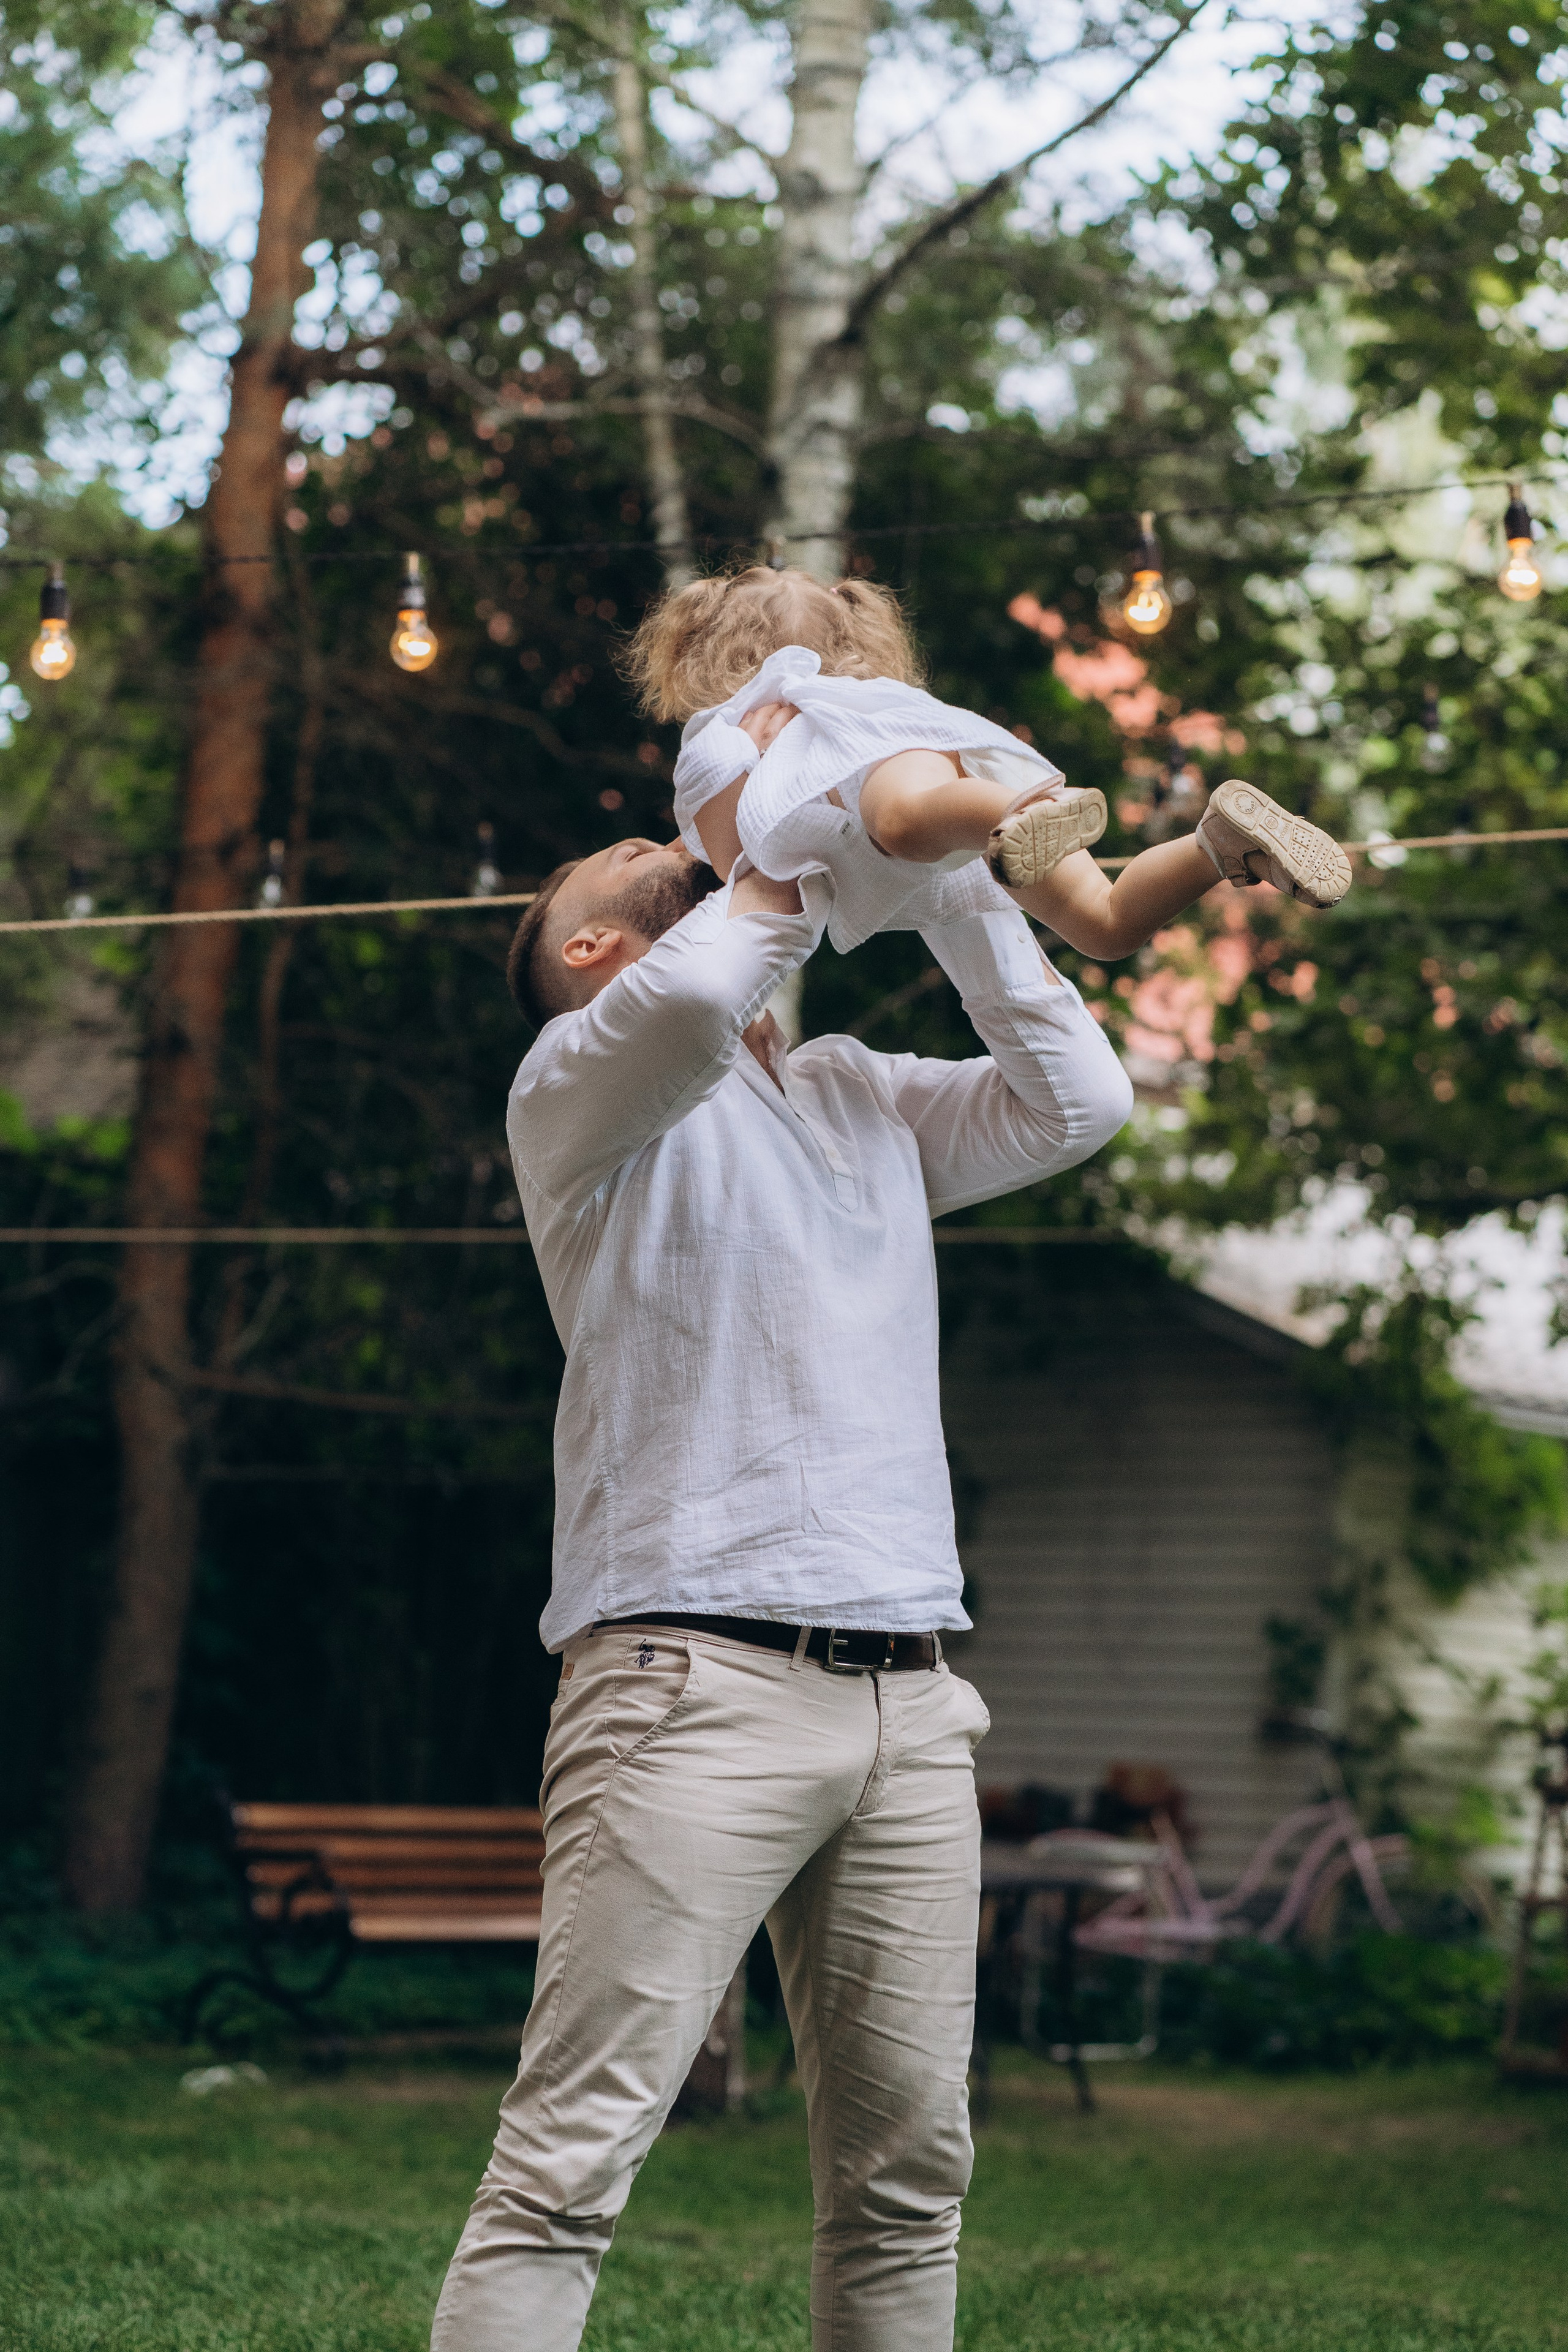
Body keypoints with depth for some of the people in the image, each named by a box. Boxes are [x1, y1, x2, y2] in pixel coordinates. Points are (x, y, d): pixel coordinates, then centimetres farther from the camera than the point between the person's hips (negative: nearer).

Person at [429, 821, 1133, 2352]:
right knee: (573, 2157, -14)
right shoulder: (580, 1081, 7)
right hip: (700, 1676, -6)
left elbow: (1076, 1100, 16)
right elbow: (689, 1002, -16)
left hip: (907, 1701, 6)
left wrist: (947, 877, 17)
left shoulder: (865, 1099, 26)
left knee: (907, 2167, 3)